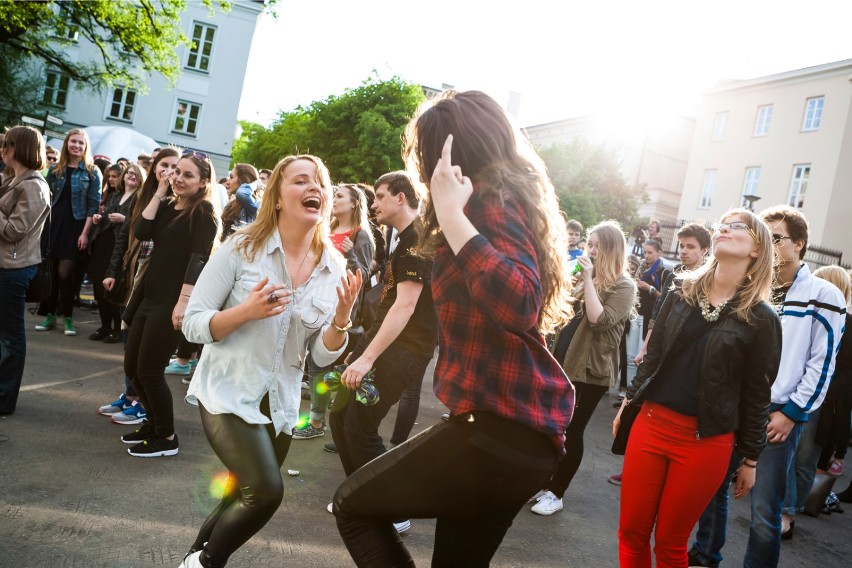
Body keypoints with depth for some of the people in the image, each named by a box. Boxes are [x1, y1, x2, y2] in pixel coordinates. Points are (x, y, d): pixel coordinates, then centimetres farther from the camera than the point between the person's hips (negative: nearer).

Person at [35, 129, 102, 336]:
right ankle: (50, 315, 15)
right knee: (50, 272, 5)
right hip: (53, 224, 4)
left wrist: (85, 233, -12)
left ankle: (68, 317, 8)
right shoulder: (55, 169, 10)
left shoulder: (92, 172, 0)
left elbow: (93, 205, -5)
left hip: (75, 227, -3)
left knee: (65, 273, -6)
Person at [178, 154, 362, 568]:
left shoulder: (334, 268, -3)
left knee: (242, 502, 16)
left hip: (280, 405, 5)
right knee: (266, 491, -21)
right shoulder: (241, 248, -12)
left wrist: (341, 318, -19)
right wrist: (246, 311, -27)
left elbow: (322, 355, 0)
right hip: (228, 394, -4)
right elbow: (193, 325, -10)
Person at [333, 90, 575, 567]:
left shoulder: (492, 202, -13)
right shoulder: (509, 200, 16)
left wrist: (451, 215, -24)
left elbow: (518, 305, -29)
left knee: (354, 504, 8)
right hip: (528, 430, 9)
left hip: (501, 426, -9)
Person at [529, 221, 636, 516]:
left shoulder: (624, 287, -10)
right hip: (565, 363, 7)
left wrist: (589, 279, -22)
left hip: (591, 370, -7)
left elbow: (600, 320, -24)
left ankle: (555, 493, 13)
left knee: (572, 433, 1)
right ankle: (543, 483, 26)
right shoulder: (586, 277, 12)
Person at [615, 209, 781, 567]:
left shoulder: (761, 318, -4)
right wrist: (629, 401, 14)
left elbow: (757, 394, -2)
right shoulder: (681, 292, 7)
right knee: (631, 533, 8)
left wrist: (750, 458, 2)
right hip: (650, 423, 4)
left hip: (705, 441, -3)